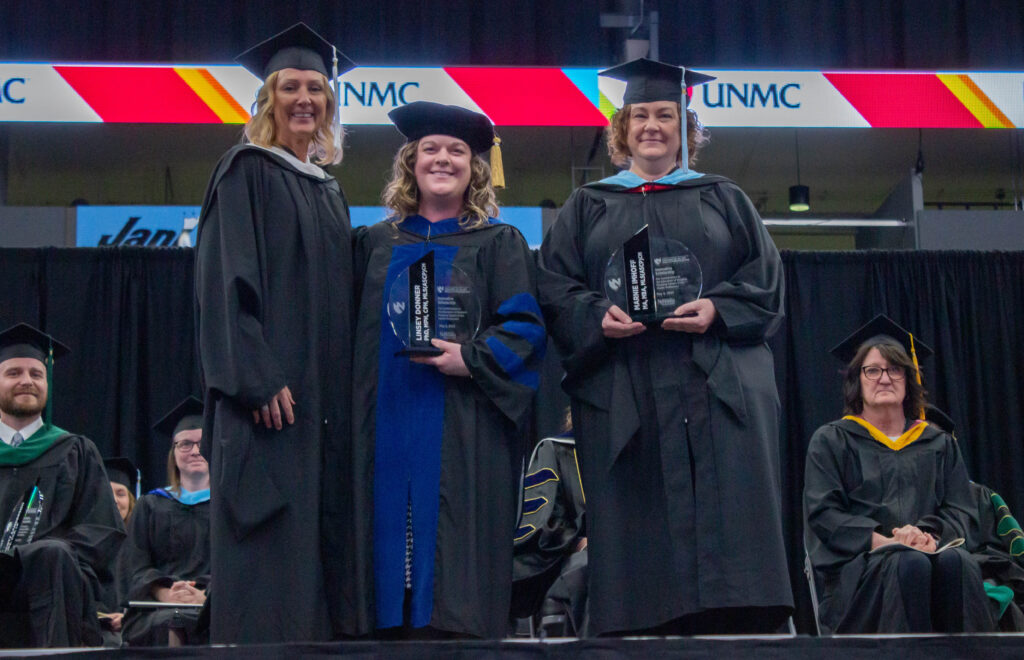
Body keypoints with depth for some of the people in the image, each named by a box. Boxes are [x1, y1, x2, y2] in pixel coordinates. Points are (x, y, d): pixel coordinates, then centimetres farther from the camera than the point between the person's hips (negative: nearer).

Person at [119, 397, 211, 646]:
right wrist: (165, 593, -13)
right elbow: (133, 565, 10)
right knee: (165, 626, -37)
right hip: (156, 608, 1)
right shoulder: (151, 505, 24)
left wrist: (206, 595, -16)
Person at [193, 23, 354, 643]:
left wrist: (345, 394, 12)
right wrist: (258, 379, -21)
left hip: (324, 399, 7)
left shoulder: (329, 191, 20)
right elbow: (227, 281, -12)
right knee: (267, 543, -9)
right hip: (269, 393, -7)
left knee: (313, 539, 6)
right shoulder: (247, 172, -2)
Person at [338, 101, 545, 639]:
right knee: (391, 543, 2)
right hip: (388, 427, 3)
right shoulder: (377, 243, 15)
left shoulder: (499, 244, 6)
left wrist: (470, 359, -18)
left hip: (463, 433, -3)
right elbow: (357, 332, 15)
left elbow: (525, 329, -3)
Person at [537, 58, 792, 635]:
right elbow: (556, 286, 8)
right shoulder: (588, 207, 18)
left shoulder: (724, 199, 18)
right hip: (623, 397, 0)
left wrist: (717, 310, -11)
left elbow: (766, 279, 9)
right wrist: (598, 316, -13)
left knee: (727, 521, -10)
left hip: (716, 389, 0)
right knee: (641, 536, -5)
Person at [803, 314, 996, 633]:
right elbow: (823, 513, 2)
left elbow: (961, 510, 12)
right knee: (910, 565, -37)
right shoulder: (830, 442, 15)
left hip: (928, 550, 3)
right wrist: (882, 540, -15)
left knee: (956, 561, -33)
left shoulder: (939, 443, 24)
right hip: (857, 564, -2)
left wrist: (929, 533, -12)